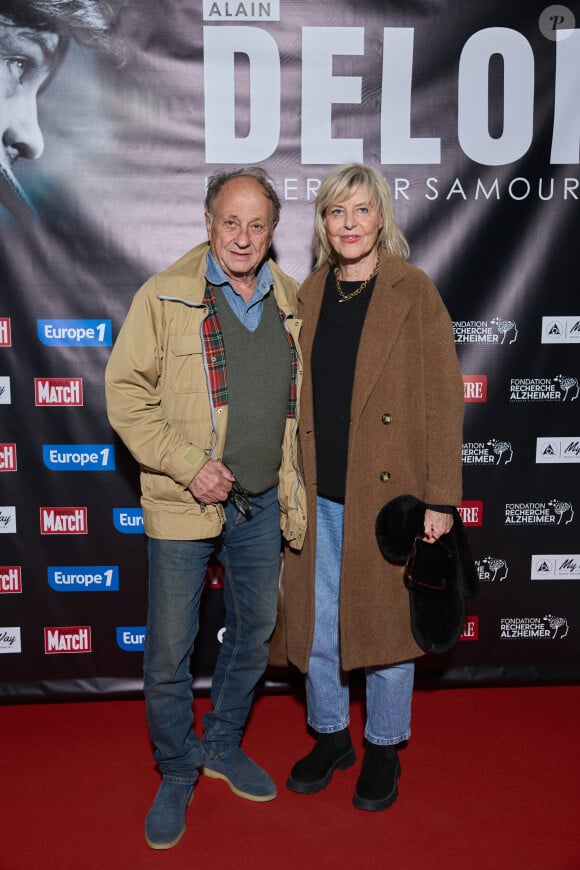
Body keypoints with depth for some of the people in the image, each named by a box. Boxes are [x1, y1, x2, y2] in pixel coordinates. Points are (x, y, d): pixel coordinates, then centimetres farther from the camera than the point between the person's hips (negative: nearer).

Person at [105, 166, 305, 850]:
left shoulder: (291, 302, 6)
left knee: (254, 636, 17)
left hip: (263, 504, 5)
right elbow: (125, 392, -9)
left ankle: (223, 745, 41)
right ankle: (176, 773, 30)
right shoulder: (164, 296, -7)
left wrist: (294, 494, 11)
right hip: (183, 506, -4)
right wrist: (189, 465, -17)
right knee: (168, 651, 5)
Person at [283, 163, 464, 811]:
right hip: (319, 496, 4)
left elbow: (443, 398, -7)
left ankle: (383, 747, 34)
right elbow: (295, 397, 11)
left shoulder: (412, 291, -5)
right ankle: (329, 735, 38)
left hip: (389, 493, -4)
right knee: (316, 627, 14)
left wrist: (439, 498, -11)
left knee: (387, 622, 11)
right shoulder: (308, 296, 7)